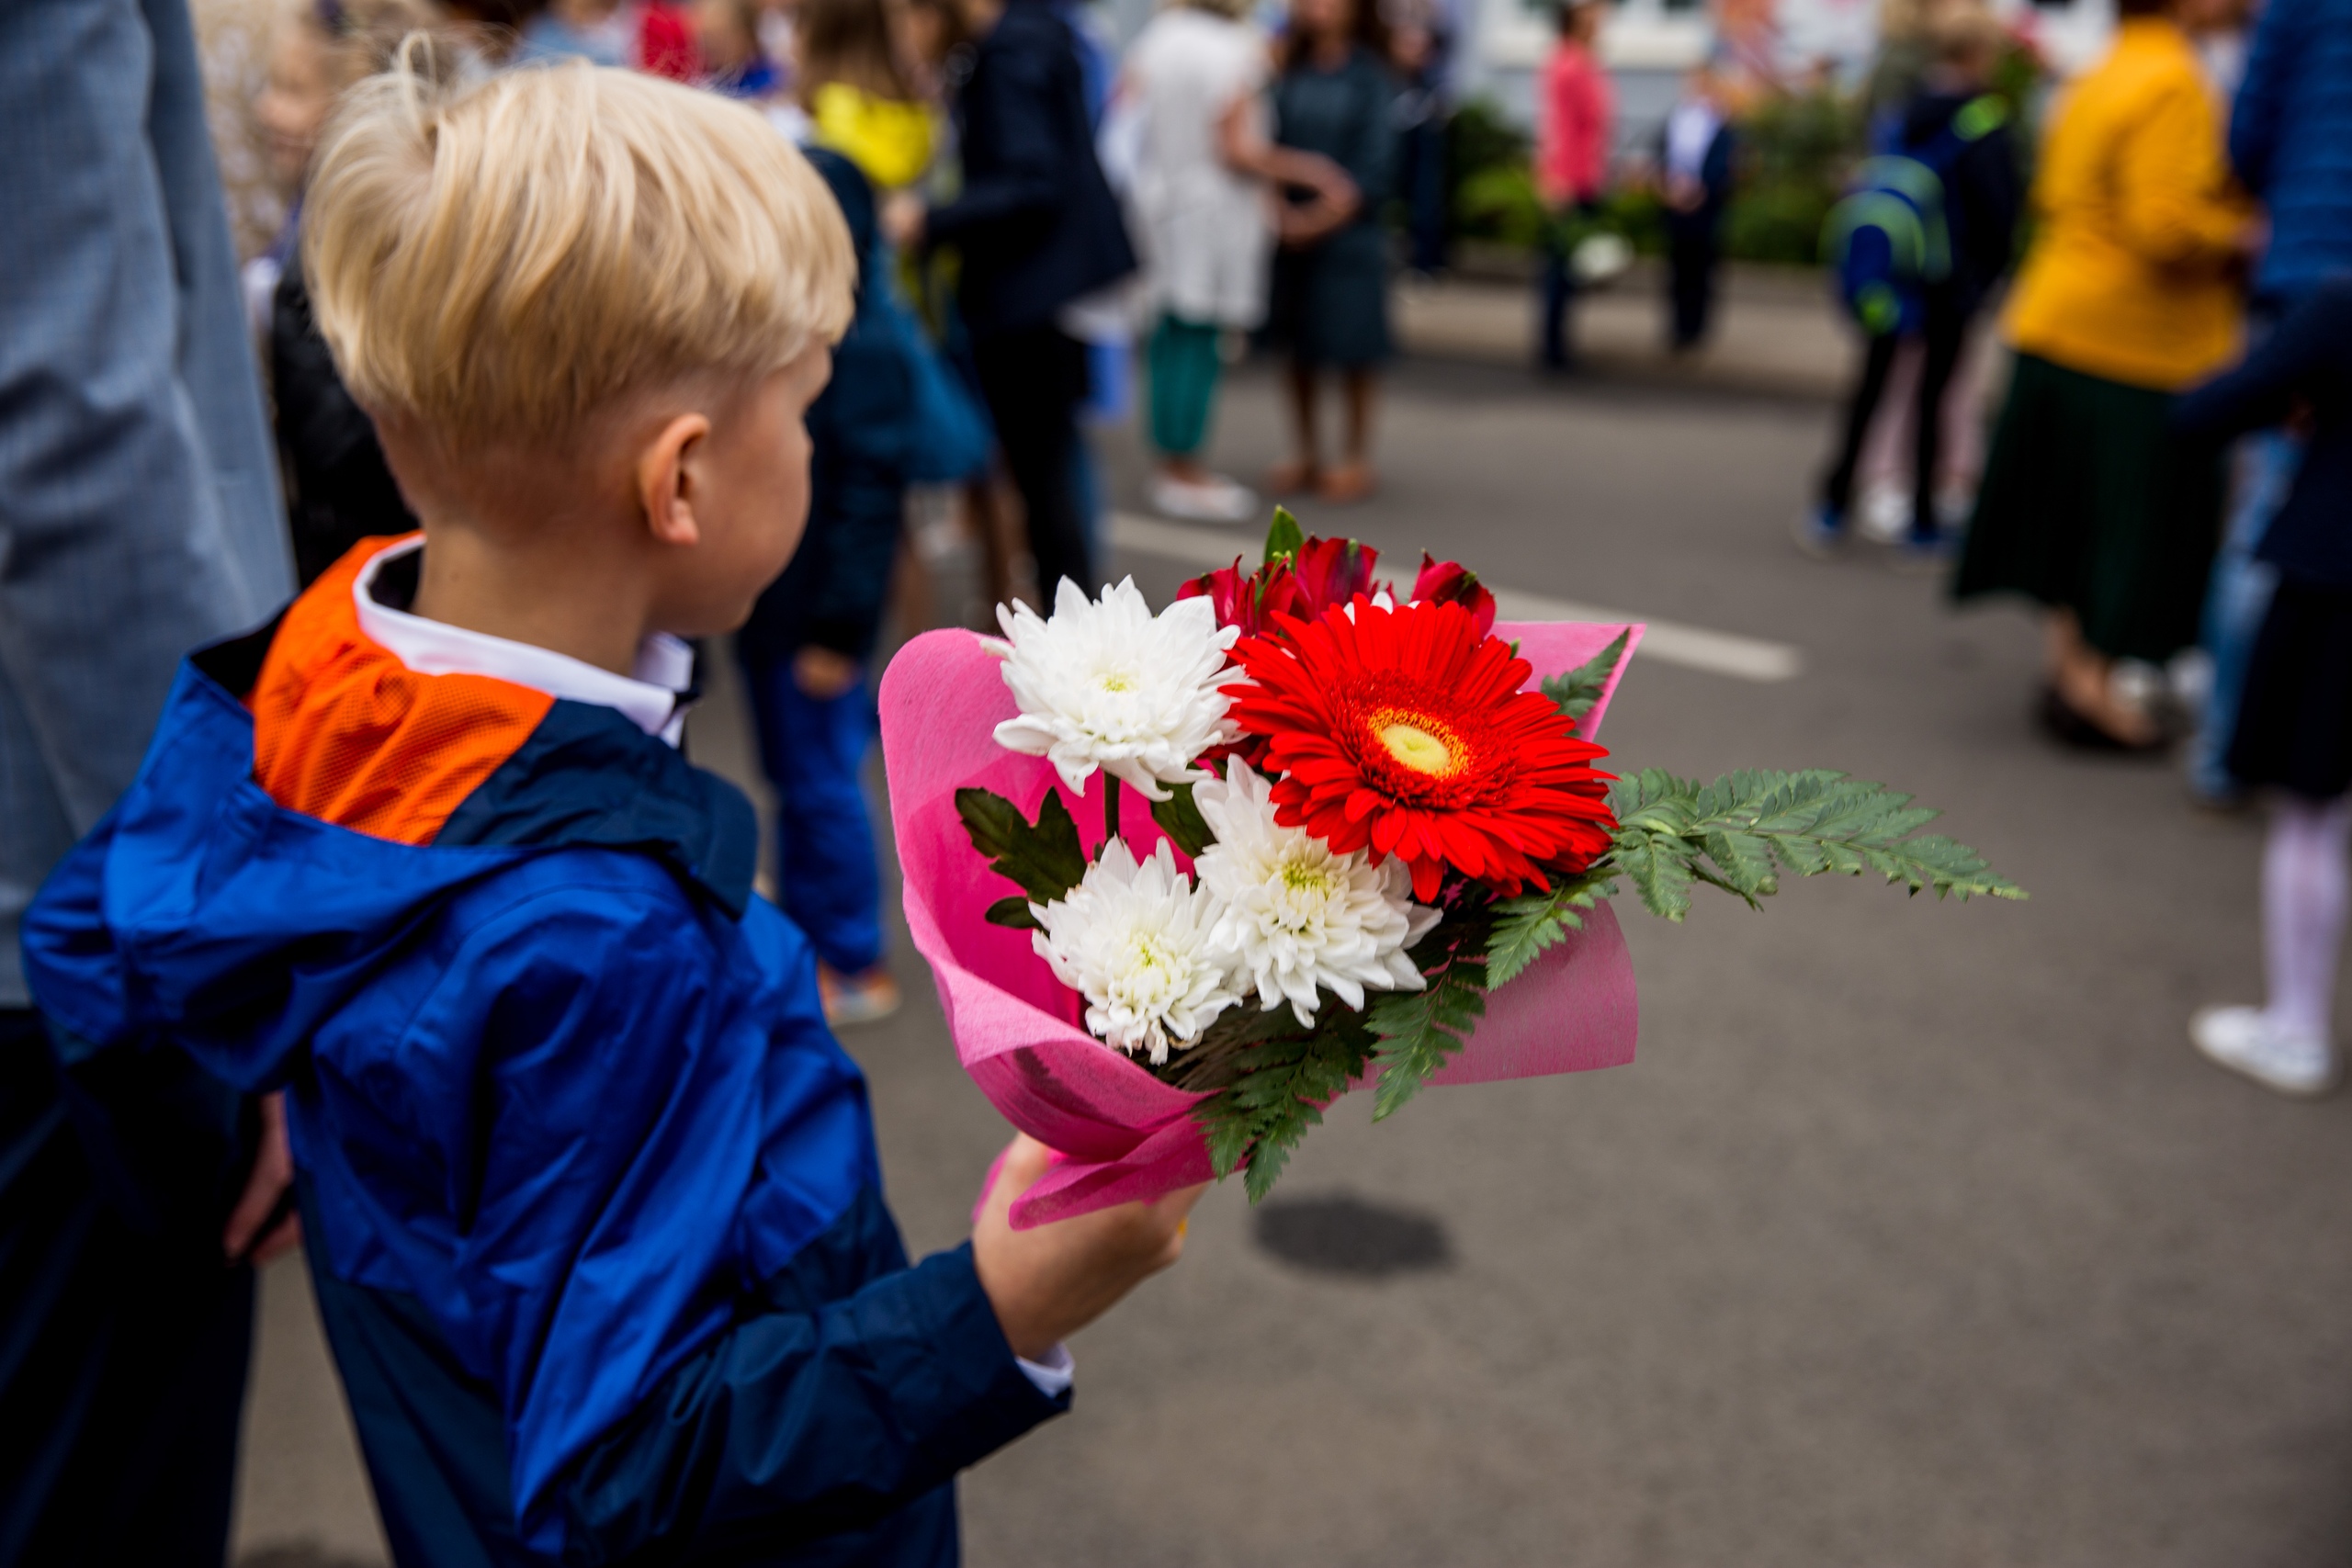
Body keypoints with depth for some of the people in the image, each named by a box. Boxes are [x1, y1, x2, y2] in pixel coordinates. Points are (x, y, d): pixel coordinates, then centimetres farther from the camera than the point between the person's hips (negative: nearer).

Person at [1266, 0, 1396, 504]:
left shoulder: (1371, 76, -4)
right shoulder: (1288, 71, 5)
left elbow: (1375, 169, -9)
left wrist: (1320, 218, -17)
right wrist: (1278, 211, -13)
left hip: (1348, 232, -3)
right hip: (1290, 233, 3)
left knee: (1353, 349, 3)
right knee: (1300, 348, 8)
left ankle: (1357, 460, 15)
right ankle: (1307, 455, 20)